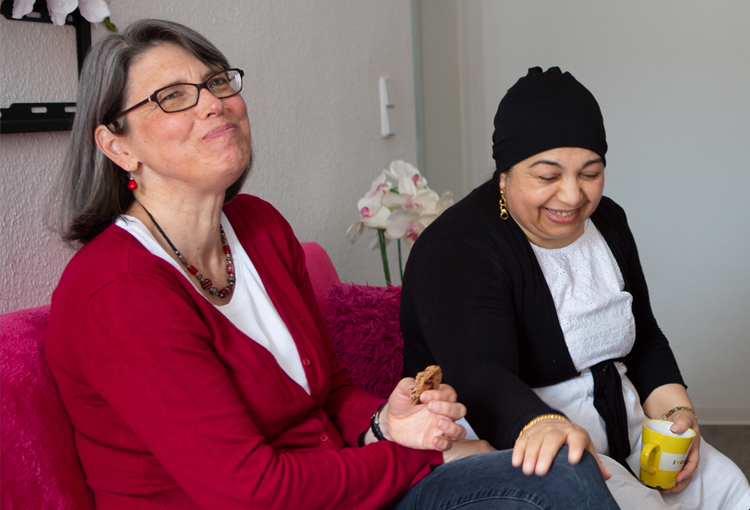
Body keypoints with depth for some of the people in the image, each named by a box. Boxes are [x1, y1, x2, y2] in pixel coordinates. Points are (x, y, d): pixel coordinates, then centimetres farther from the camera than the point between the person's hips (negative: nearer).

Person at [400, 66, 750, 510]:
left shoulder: (607, 222, 8)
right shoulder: (456, 251, -18)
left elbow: (645, 339, 17)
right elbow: (481, 379, -34)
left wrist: (675, 411, -2)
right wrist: (541, 426, -55)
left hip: (621, 428, 8)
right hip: (515, 447, -7)